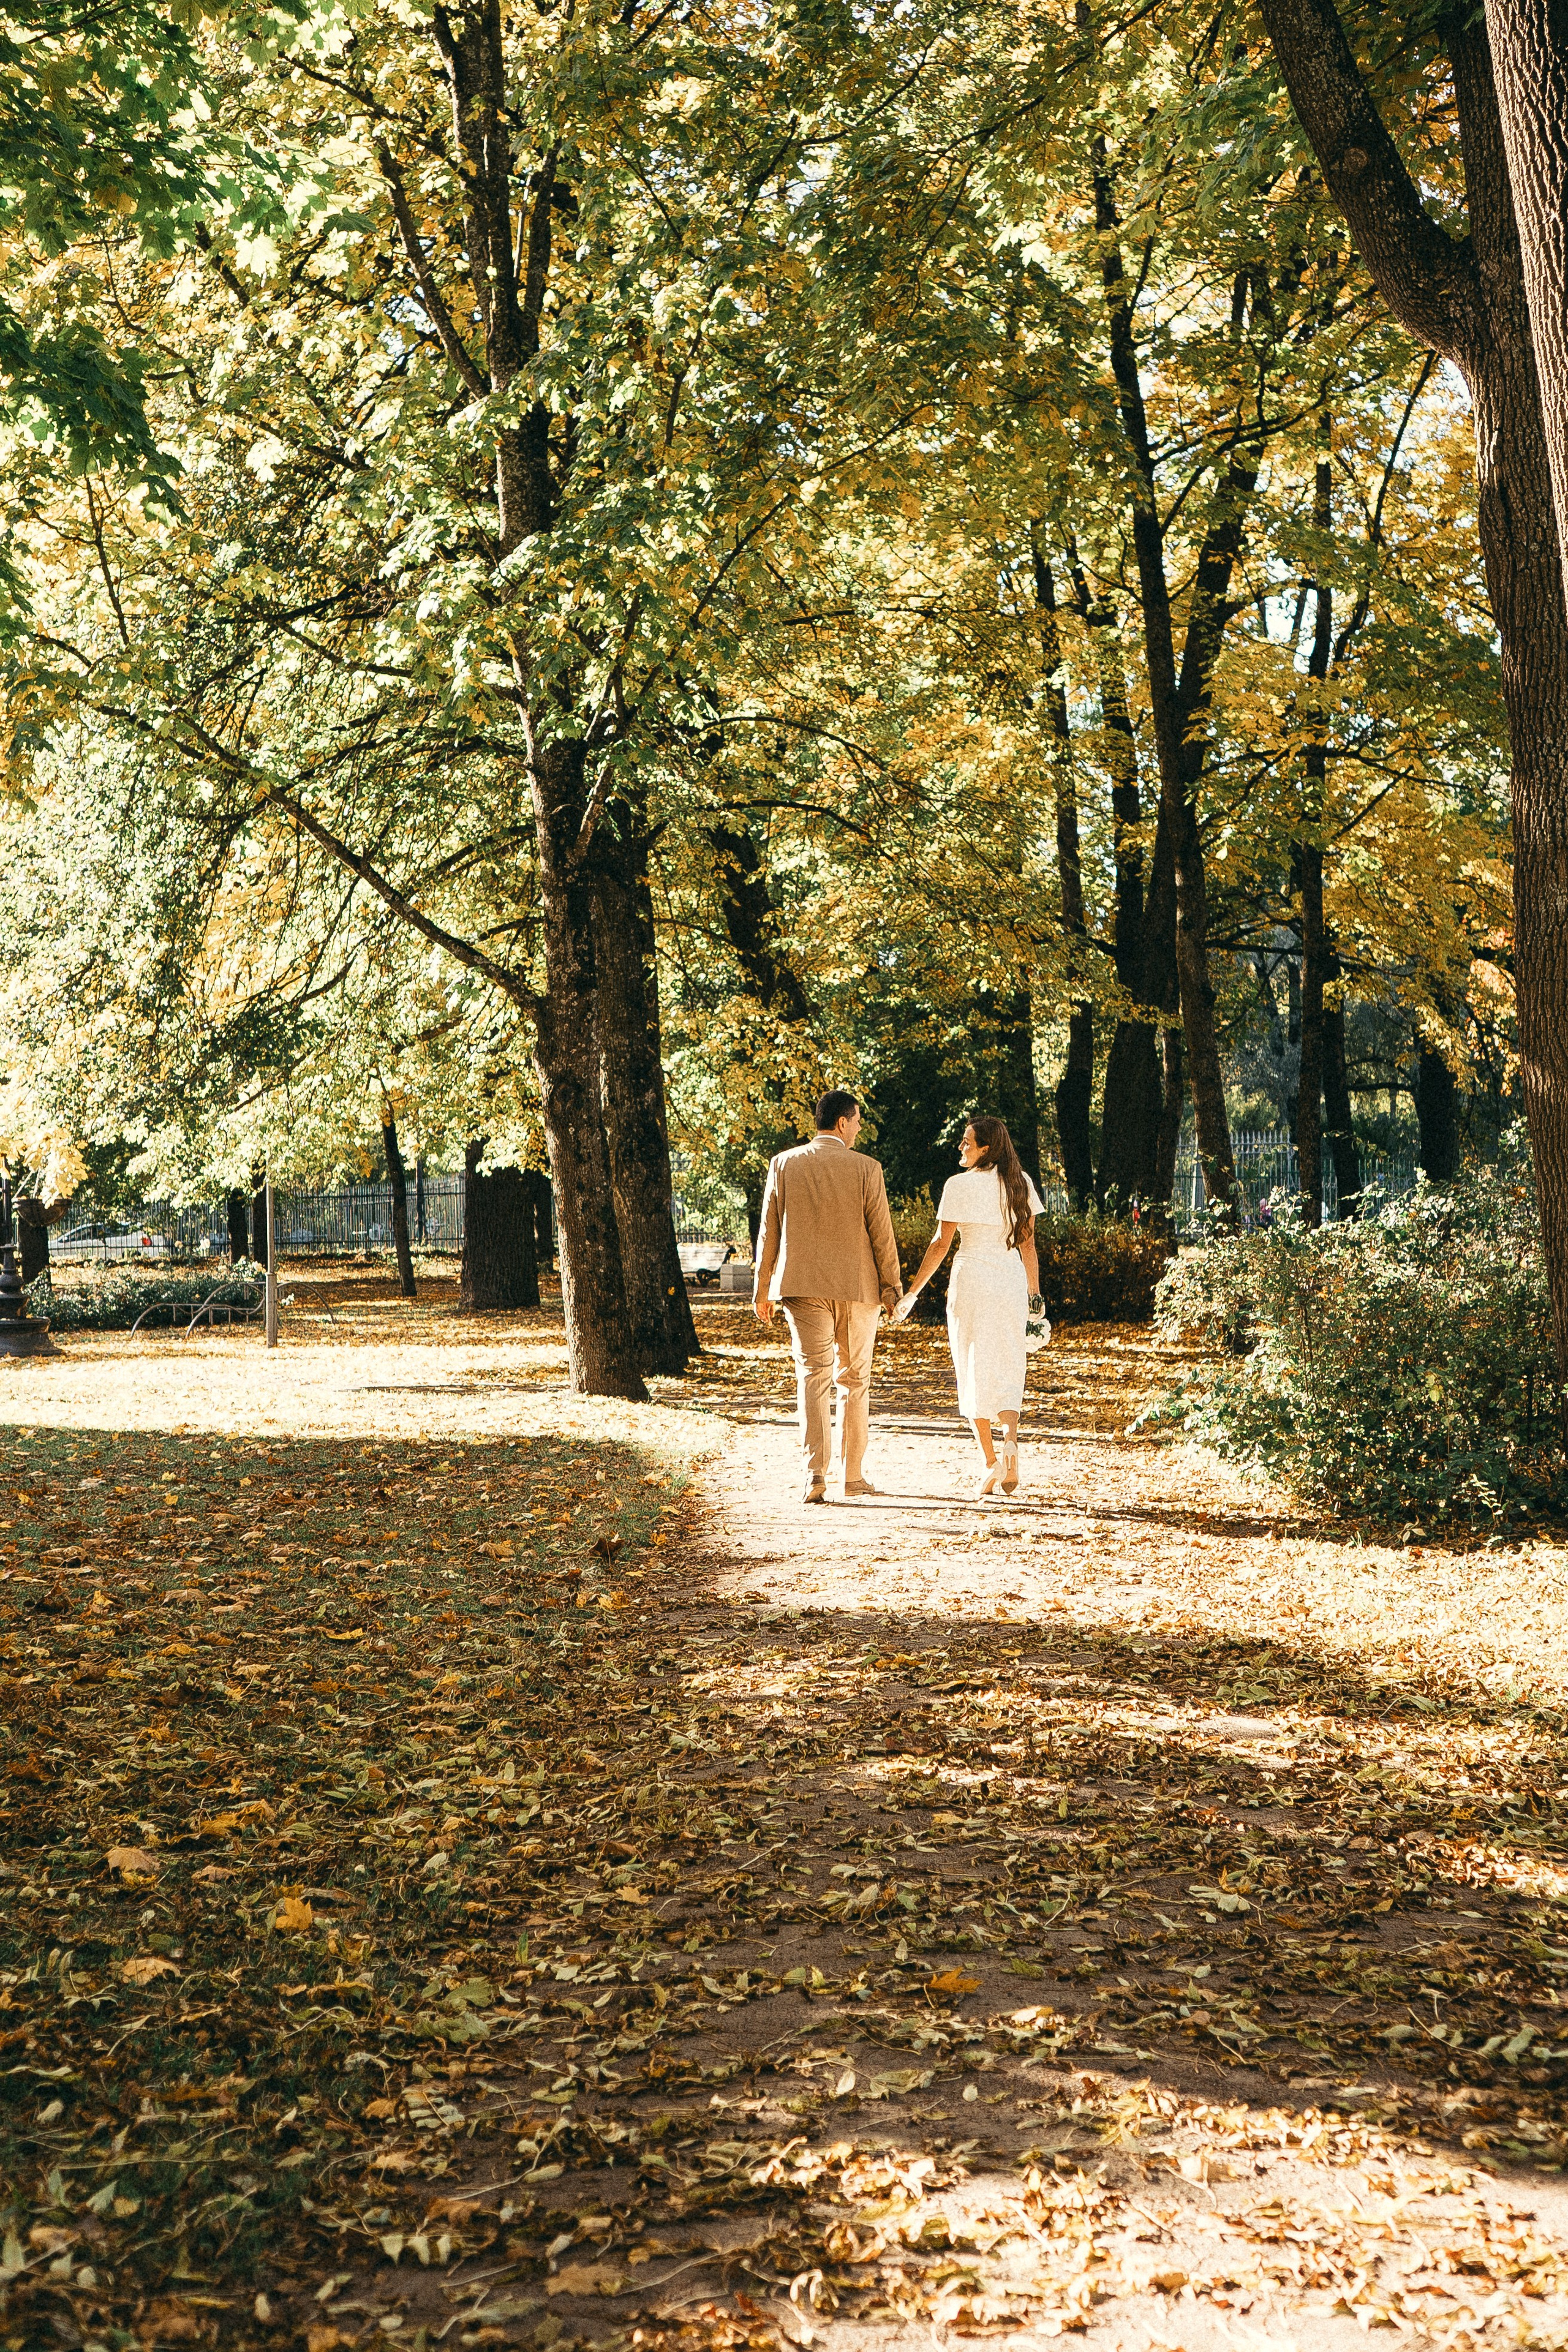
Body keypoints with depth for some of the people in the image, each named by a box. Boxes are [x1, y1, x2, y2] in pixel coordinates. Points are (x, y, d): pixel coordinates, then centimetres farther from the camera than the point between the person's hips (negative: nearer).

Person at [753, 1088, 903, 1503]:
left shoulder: (784, 1164, 2)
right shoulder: (866, 1168, -4)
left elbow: (768, 1231, 5)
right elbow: (881, 1234, -3)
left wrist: (763, 1288, 12)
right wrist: (891, 1287, 7)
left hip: (803, 1286, 1)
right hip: (857, 1287, -1)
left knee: (812, 1375, -1)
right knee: (854, 1380, 11)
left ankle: (814, 1475, -14)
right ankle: (853, 1475, 17)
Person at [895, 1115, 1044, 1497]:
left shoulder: (960, 1186, -8)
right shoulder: (1021, 1183, 5)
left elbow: (941, 1244, -7)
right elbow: (1028, 1243, 7)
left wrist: (912, 1292, 0)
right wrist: (1034, 1295, 14)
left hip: (972, 1279, -3)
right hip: (1013, 1279, 4)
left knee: (975, 1369, 7)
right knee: (1007, 1369, 8)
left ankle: (989, 1461, 7)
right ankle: (1011, 1440, -18)